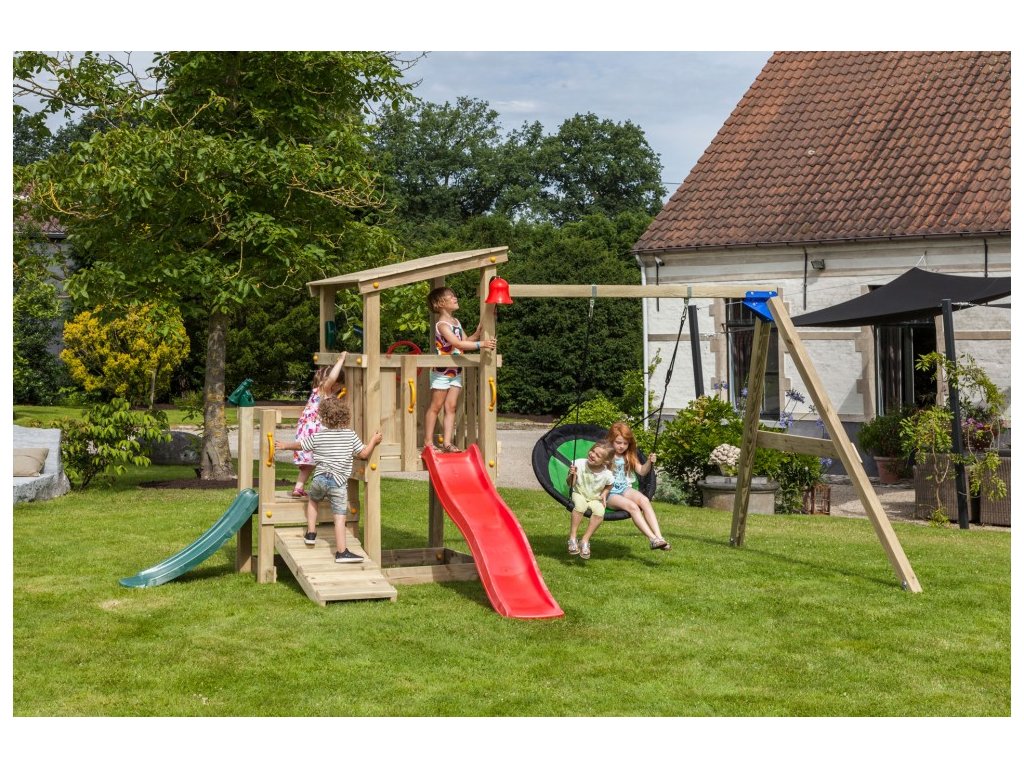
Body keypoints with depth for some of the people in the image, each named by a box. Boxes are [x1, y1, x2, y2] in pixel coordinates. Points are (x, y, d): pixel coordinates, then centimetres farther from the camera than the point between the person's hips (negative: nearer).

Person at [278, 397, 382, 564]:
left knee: (312, 499, 33)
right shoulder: (350, 435, 0)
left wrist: (285, 445, 33)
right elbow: (363, 454, 2)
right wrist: (374, 441, 17)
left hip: (320, 478, 2)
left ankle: (311, 533, 30)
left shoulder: (317, 436, 2)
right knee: (339, 517, -4)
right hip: (339, 481, -2)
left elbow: (299, 445, 14)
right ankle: (341, 551, -10)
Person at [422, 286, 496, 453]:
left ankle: (447, 442, 3)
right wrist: (481, 344, -33)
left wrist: (478, 332, -2)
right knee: (435, 406, -1)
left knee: (451, 407, 3)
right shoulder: (442, 324, -18)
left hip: (456, 371, 8)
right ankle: (428, 442, 5)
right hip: (442, 371, -8)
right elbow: (458, 344, -29)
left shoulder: (456, 322, 10)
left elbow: (466, 342, 12)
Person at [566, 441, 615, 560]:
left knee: (599, 512, -31)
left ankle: (585, 541, -18)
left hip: (595, 499, 1)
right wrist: (572, 475, -29)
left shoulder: (607, 474, -15)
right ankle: (572, 538, -28)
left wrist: (604, 493, -8)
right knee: (580, 505, -37)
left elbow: (609, 486, 10)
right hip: (579, 494, -1)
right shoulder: (579, 464, -19)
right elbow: (570, 484, -10)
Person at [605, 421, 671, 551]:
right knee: (632, 506, -31)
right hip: (609, 493, -5)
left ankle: (659, 536, -36)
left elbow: (641, 471, 13)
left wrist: (649, 462, -5)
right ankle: (652, 539, -37)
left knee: (644, 500, -26)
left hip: (625, 489, 5)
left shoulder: (629, 456, 14)